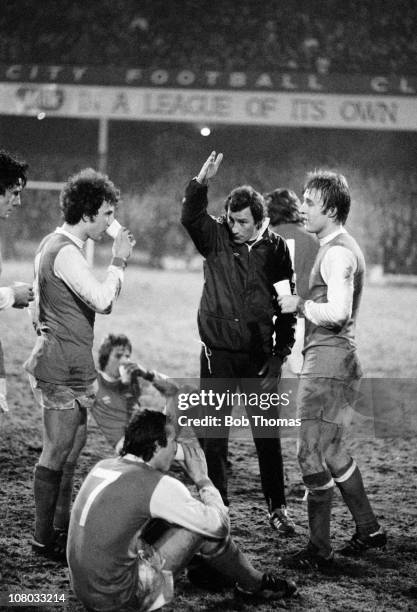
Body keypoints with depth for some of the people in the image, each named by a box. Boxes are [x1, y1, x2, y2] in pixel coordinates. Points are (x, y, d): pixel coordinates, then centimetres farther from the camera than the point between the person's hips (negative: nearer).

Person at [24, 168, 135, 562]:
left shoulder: (55, 244, 15)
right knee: (57, 453, -4)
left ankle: (61, 528, 25)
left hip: (68, 365, 11)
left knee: (72, 447, 16)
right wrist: (118, 261, -14)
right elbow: (102, 300, -25)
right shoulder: (65, 252, -18)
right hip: (64, 366, -11)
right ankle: (44, 540, 4)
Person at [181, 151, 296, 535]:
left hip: (259, 355, 0)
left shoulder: (276, 249, 0)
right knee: (213, 435, 5)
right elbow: (190, 217, -20)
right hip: (218, 352, 0)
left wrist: (279, 356, -2)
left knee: (268, 435, 5)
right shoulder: (216, 237, 0)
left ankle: (277, 507, 17)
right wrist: (201, 183, -37)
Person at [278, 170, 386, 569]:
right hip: (334, 360, 11)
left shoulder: (337, 252, -15)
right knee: (331, 451, 18)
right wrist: (304, 305, 13)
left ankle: (319, 550, 1)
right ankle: (368, 530, 27)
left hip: (327, 362, -11)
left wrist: (300, 305, -12)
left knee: (312, 454, -5)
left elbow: (337, 312, -25)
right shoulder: (341, 248, 18)